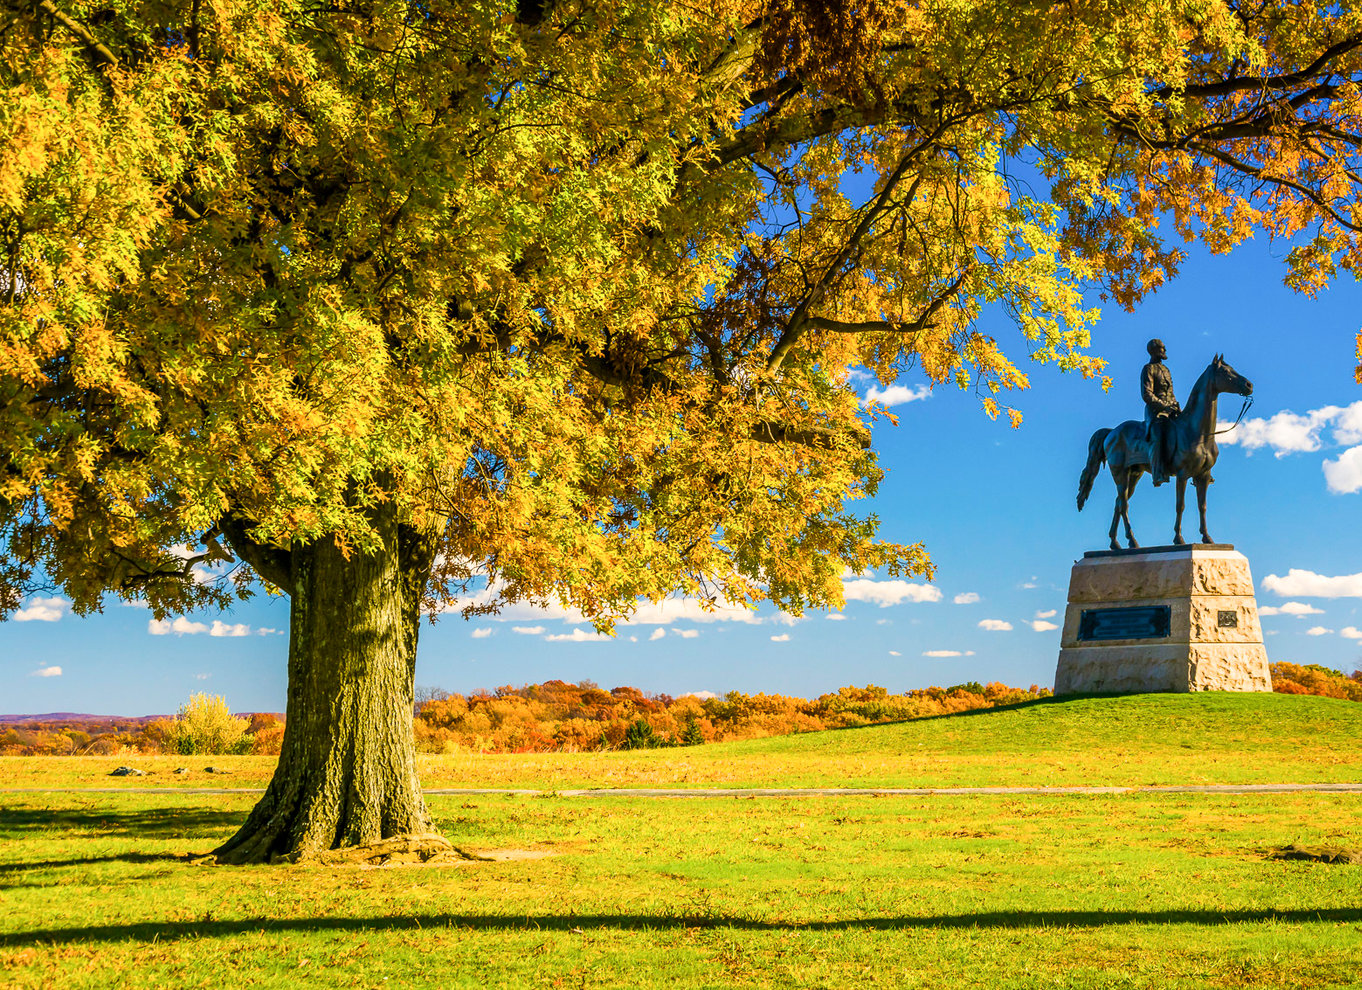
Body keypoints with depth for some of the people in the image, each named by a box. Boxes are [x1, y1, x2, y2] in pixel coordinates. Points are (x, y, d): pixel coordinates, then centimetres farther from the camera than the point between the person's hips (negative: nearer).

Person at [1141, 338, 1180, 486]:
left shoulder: (1165, 369, 23)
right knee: (1157, 437, -32)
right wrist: (1164, 406, -20)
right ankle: (1159, 474, -41)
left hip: (1170, 410, 8)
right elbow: (1147, 395, -13)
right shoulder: (1148, 369, -3)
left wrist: (1177, 407, 12)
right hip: (1155, 411, -8)